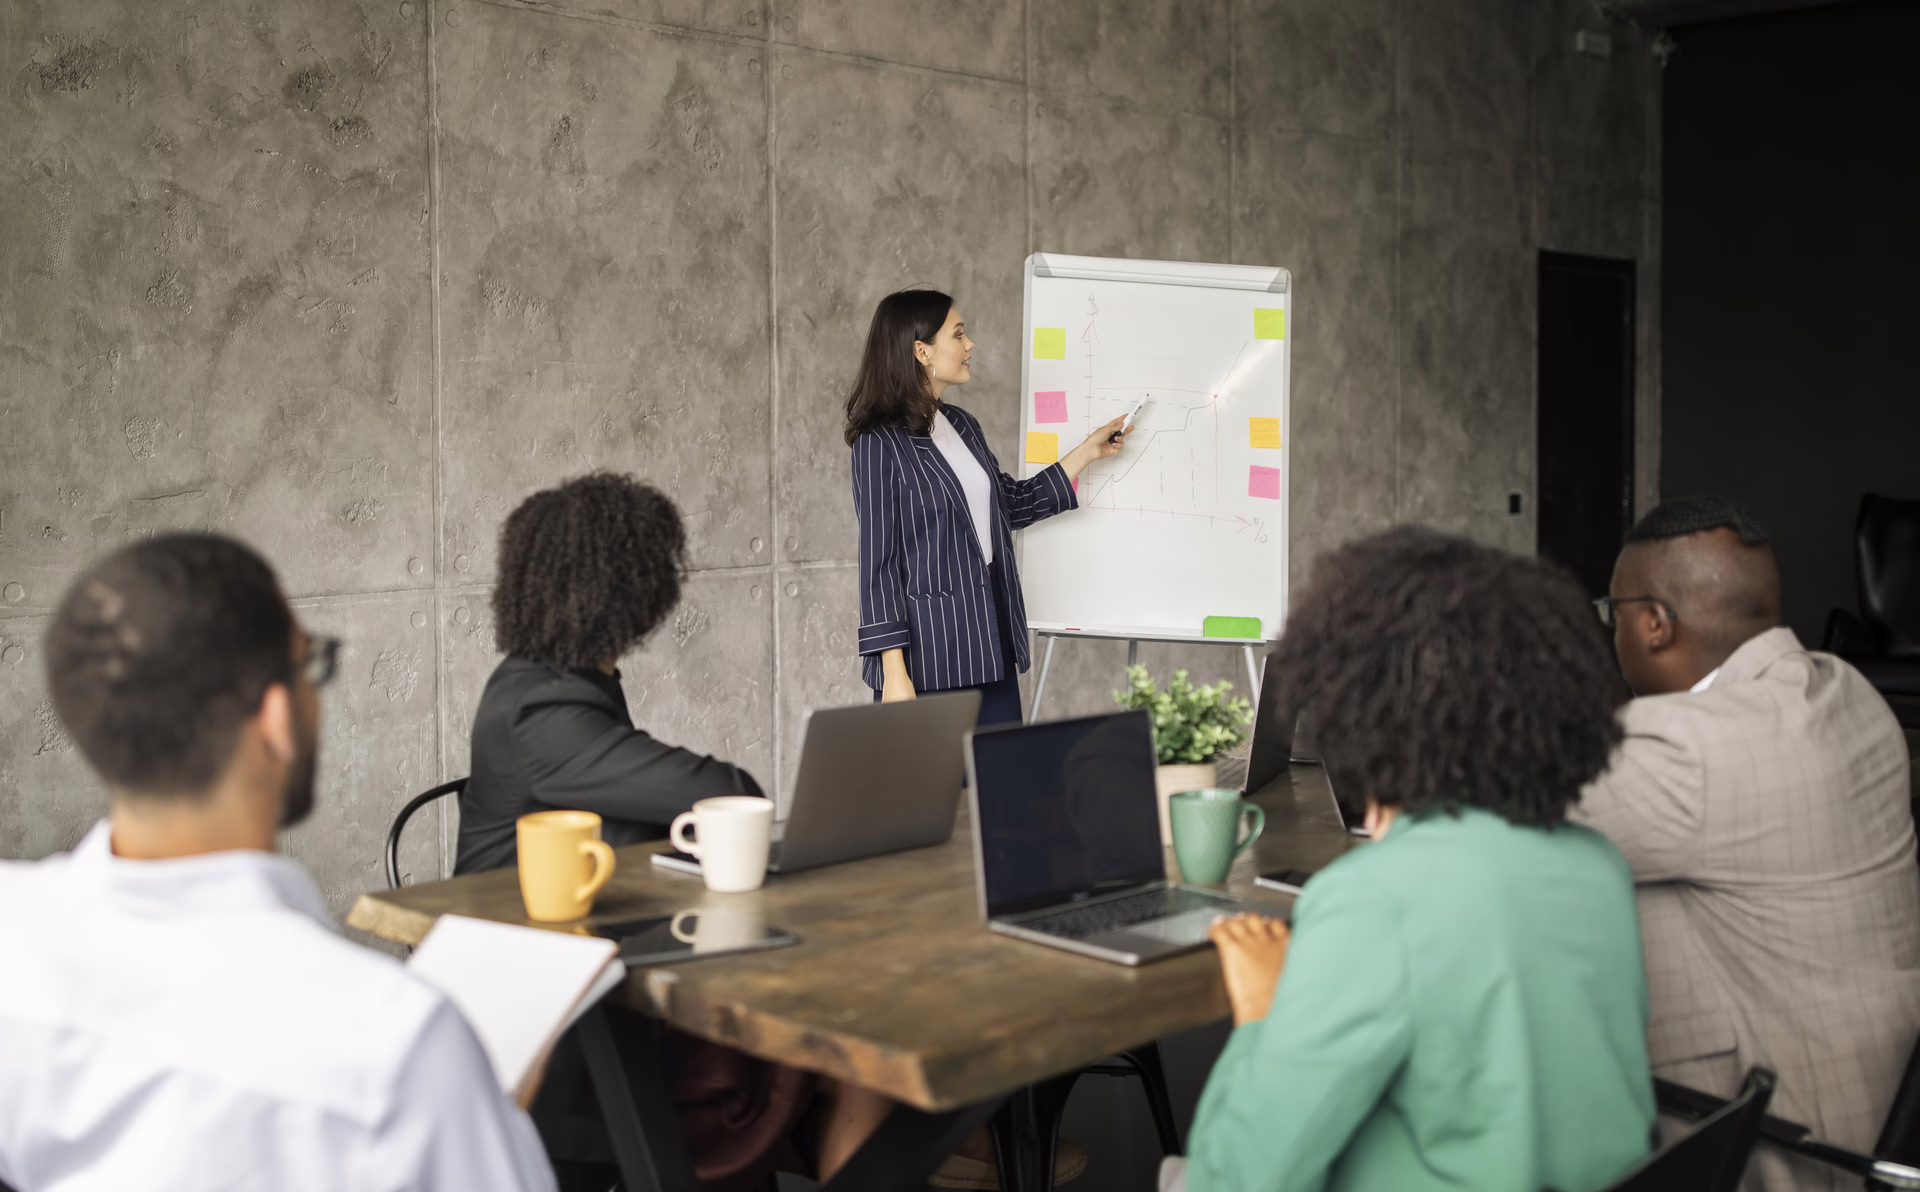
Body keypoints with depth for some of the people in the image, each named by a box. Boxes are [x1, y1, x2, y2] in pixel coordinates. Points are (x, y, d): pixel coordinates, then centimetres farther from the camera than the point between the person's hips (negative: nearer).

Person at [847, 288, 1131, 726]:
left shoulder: (962, 425, 12)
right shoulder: (881, 443, -10)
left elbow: (1013, 504, 25)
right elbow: (878, 562, -12)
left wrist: (1086, 452, 24)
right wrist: (894, 673, -16)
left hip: (990, 648, 7)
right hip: (928, 653, -7)